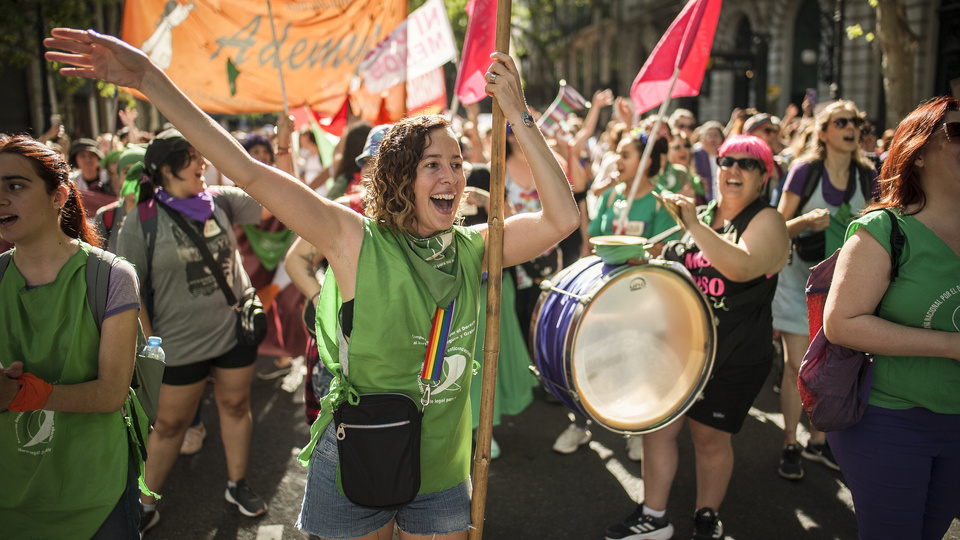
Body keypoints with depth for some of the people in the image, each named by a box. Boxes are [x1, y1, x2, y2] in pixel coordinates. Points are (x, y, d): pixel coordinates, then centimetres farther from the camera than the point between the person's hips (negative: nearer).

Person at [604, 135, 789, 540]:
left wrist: (695, 224, -32)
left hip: (735, 357, -5)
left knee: (710, 437, 6)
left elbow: (742, 267, -30)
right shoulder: (700, 215, 11)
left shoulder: (767, 221, -9)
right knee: (658, 424, 4)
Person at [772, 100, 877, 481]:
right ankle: (789, 445, 13)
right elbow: (779, 227, -7)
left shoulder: (867, 175, 3)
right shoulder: (805, 170, -9)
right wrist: (807, 221, -26)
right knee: (797, 366, -2)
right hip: (801, 278, -4)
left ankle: (817, 442, 26)